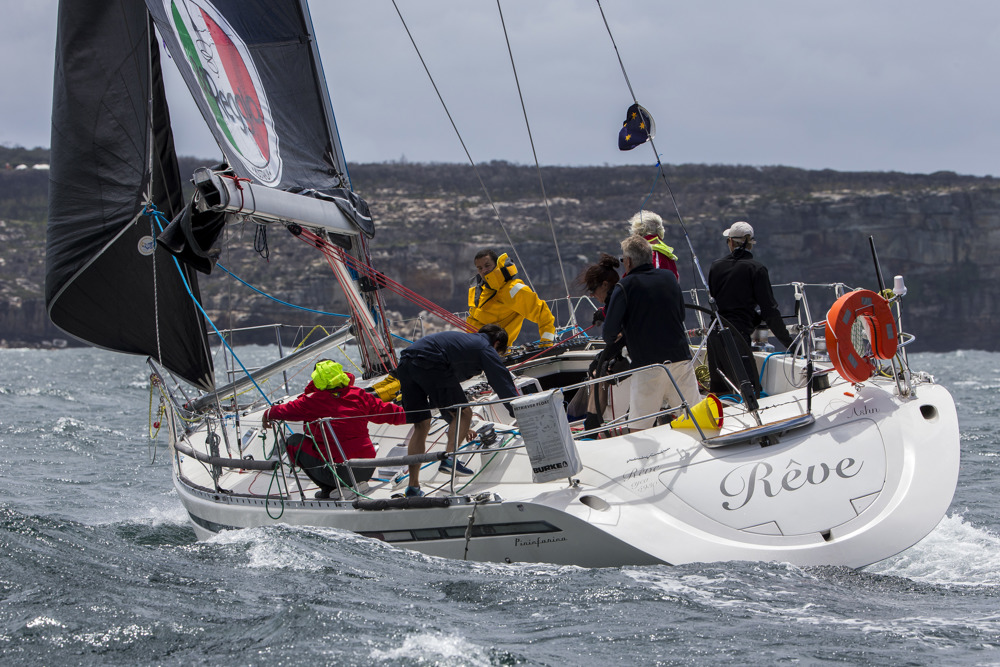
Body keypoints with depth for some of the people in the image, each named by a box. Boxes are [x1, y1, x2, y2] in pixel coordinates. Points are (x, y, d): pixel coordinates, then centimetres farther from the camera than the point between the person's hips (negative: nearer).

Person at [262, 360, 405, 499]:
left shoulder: (313, 401, -6)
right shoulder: (359, 395, 4)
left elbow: (286, 410, 8)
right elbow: (387, 412, 12)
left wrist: (268, 414, 30)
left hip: (338, 471, -6)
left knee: (294, 442, 14)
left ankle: (329, 489, 7)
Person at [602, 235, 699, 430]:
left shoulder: (624, 286, -7)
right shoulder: (670, 278, 9)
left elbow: (610, 330, -8)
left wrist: (611, 343, 13)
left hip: (647, 364, -5)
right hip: (681, 357, 5)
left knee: (639, 428, -2)